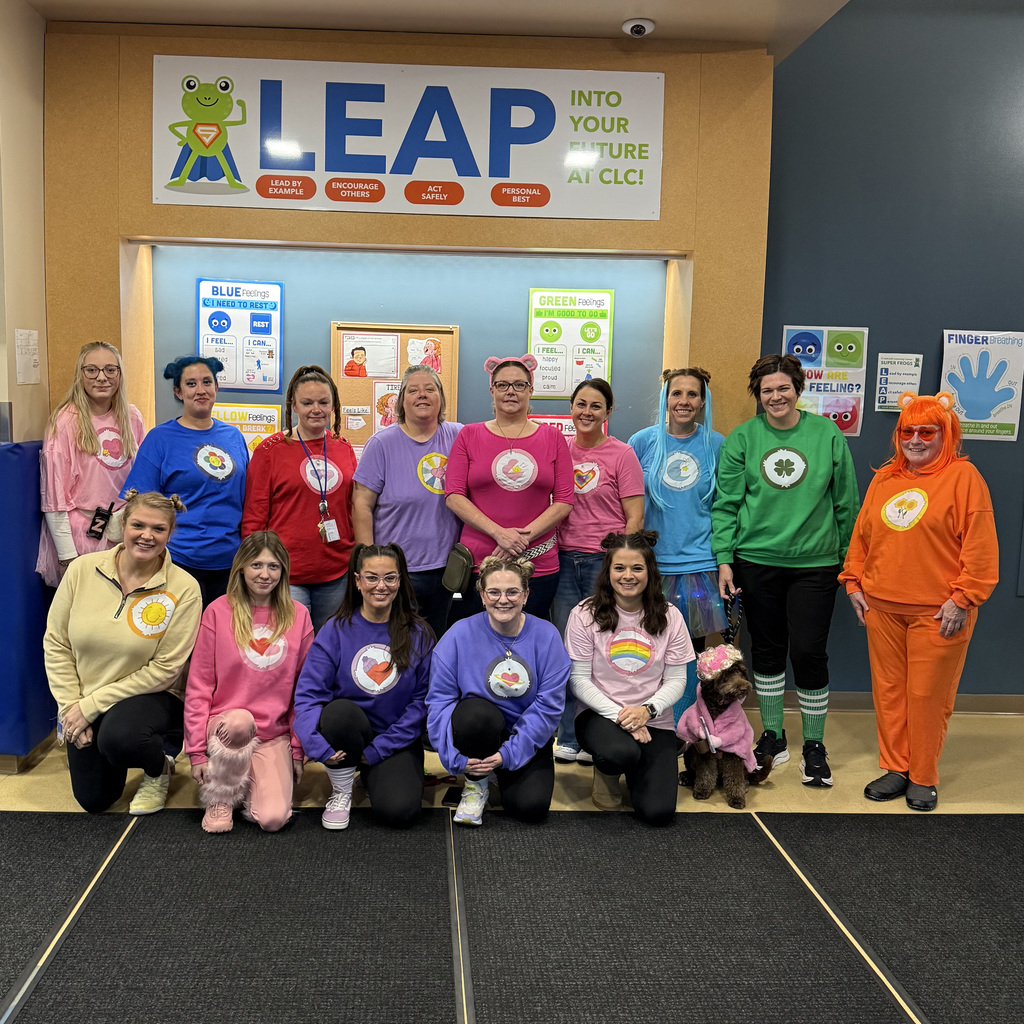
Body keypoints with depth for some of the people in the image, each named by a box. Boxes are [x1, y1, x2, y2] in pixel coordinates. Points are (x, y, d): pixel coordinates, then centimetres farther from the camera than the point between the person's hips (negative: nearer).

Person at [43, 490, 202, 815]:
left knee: (118, 738, -36)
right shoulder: (83, 569, -10)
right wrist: (72, 706, -10)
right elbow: (55, 643, -3)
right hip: (84, 702, 4)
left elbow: (165, 668, -16)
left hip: (151, 695, -3)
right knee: (94, 799, 8)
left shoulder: (183, 589, -18)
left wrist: (91, 705, -16)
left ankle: (160, 766, 0)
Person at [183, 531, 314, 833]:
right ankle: (220, 797, -8)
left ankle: (253, 779, 15)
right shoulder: (219, 612, -2)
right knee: (240, 719, -37)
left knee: (273, 819, -19)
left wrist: (298, 751, 5)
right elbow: (199, 686, 0)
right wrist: (197, 750, -5)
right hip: (224, 726, 0)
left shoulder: (298, 616, 3)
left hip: (275, 735, 1)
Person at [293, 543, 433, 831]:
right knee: (340, 710, -34)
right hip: (345, 732, 0)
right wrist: (318, 745, -27)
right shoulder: (336, 631, -4)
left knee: (399, 811, -24)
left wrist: (377, 750, -11)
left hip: (396, 741, 0)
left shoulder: (418, 635, -2)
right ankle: (341, 791, -5)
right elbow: (308, 694, -10)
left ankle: (372, 775, 13)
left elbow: (422, 701, -4)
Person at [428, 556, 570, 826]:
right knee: (476, 713, -36)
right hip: (478, 731, -1)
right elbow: (439, 700, -9)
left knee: (530, 807, -21)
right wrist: (457, 757, -19)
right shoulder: (460, 634, -9)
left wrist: (509, 753, -17)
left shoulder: (546, 636, -7)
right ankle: (476, 782, -5)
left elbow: (549, 705, -10)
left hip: (527, 736, 1)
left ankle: (503, 773, 15)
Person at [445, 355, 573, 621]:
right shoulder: (469, 435, 7)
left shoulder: (552, 437, 8)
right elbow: (453, 496, -2)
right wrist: (499, 533, -13)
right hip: (479, 562, 0)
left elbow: (564, 501, 2)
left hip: (539, 565, 1)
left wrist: (525, 536, -11)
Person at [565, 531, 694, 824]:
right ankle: (606, 771, 3)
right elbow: (578, 680, -6)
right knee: (621, 753, -38)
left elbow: (677, 680, 1)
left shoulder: (669, 616, 0)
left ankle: (633, 767, 19)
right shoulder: (585, 615, -6)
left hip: (654, 721, 2)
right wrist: (619, 715, -18)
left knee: (657, 812, -16)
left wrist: (647, 711, -17)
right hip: (598, 713, -2)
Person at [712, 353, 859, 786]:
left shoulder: (827, 434, 1)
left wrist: (848, 558, 7)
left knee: (809, 651, -2)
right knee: (766, 649, 11)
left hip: (815, 562, -1)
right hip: (756, 560, 1)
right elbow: (726, 504, 0)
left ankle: (814, 746, 16)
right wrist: (724, 559, -6)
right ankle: (773, 737, 27)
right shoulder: (742, 438, 0)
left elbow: (846, 502, 6)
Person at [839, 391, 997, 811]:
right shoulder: (884, 479, 11)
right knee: (888, 690, 11)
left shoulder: (963, 475, -6)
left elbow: (980, 544, -10)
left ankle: (924, 778, 18)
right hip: (882, 607, 5)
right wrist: (854, 582, 10)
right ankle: (896, 768, 25)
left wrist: (963, 598, -13)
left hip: (937, 611, -5)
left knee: (928, 695, 3)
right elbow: (861, 535, 16)